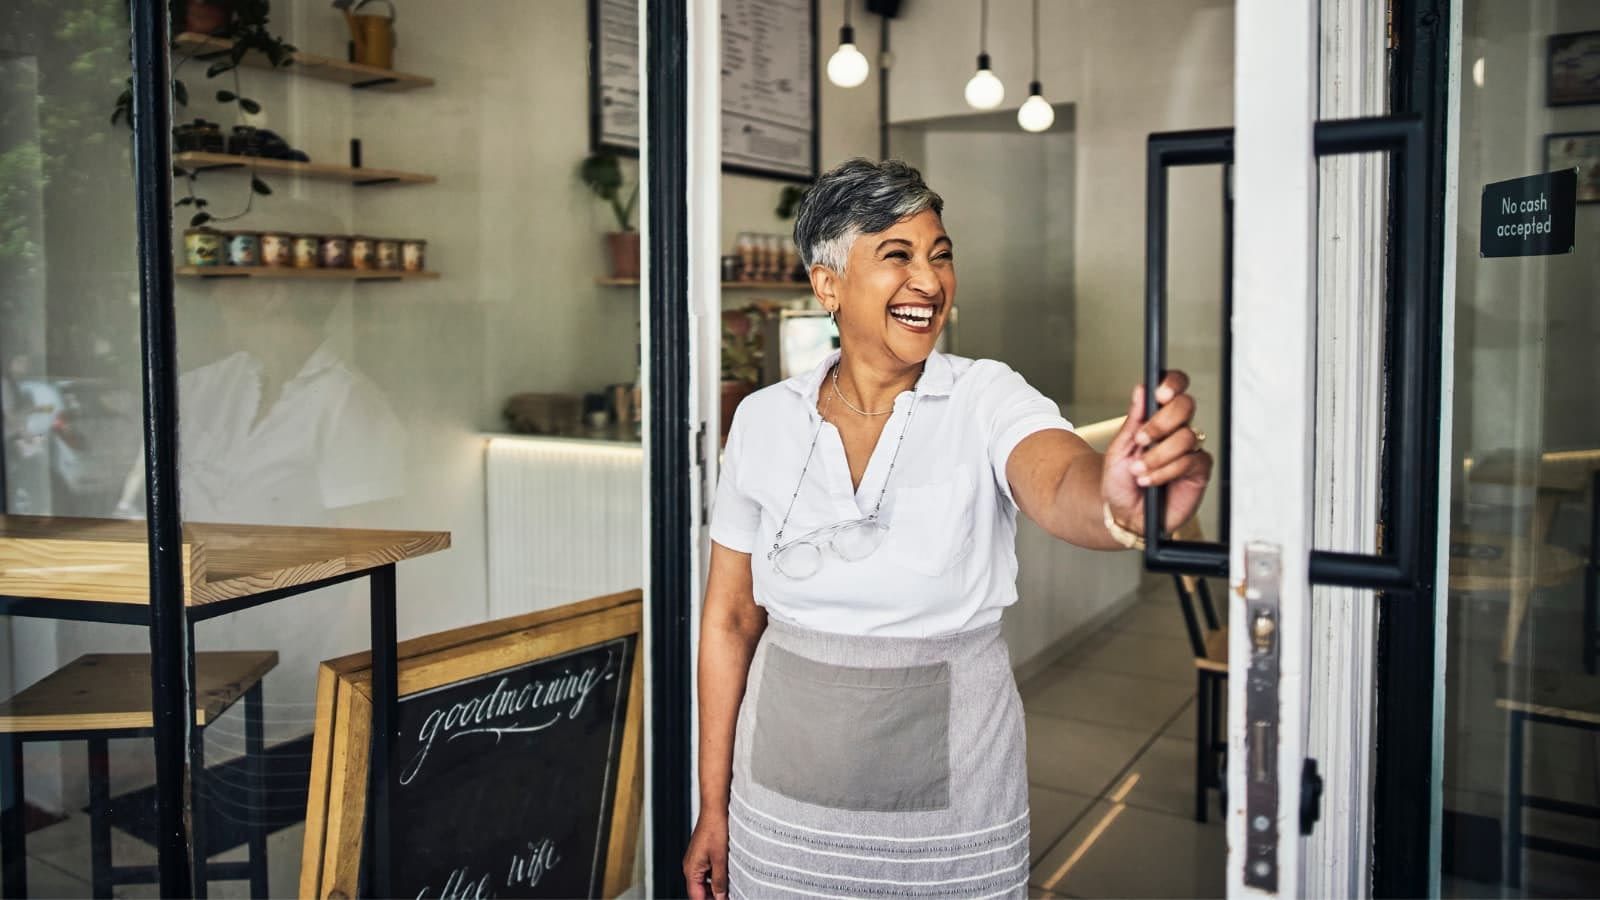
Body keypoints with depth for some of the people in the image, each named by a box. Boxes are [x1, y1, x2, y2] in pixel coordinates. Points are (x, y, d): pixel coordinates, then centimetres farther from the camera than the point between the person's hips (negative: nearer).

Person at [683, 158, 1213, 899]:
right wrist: (713, 806, 3)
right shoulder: (764, 420, -4)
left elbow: (1060, 487, -32)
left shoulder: (986, 400, -11)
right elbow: (729, 617, 1)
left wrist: (1117, 504, -56)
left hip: (952, 795, -1)